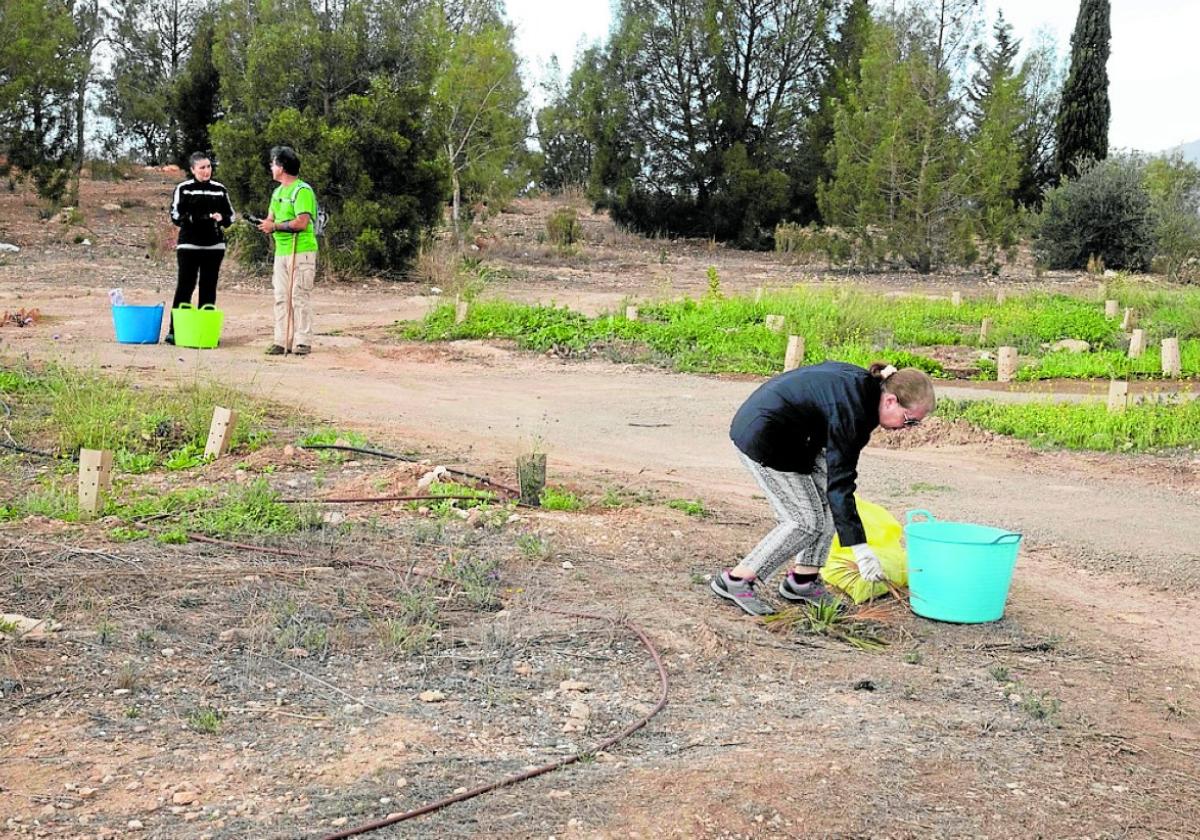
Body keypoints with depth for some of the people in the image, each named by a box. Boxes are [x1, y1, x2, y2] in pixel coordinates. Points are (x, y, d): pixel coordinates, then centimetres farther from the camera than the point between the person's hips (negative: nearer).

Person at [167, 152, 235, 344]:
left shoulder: (220, 189, 10)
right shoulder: (183, 189, 2)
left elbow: (231, 215, 14)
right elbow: (176, 215, -4)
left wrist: (222, 218, -10)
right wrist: (196, 219, -22)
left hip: (214, 245, 3)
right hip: (189, 245, -3)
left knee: (209, 289, 6)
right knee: (184, 287, -4)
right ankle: (174, 330, 0)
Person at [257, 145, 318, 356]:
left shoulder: (302, 190, -12)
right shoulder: (278, 192, 17)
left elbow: (302, 222, -21)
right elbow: (270, 219, 20)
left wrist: (275, 226, -12)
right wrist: (267, 225, -5)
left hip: (301, 251, -8)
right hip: (281, 251, 8)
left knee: (300, 297, -6)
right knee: (281, 298, 7)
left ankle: (302, 342, -2)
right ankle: (282, 341, 10)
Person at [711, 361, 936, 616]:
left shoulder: (862, 382, 0)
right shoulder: (849, 411, -28)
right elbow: (840, 482, -28)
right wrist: (860, 547, -27)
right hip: (761, 439, -10)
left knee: (826, 503, 5)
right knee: (806, 521, -8)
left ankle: (802, 580, 11)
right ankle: (736, 580, -3)